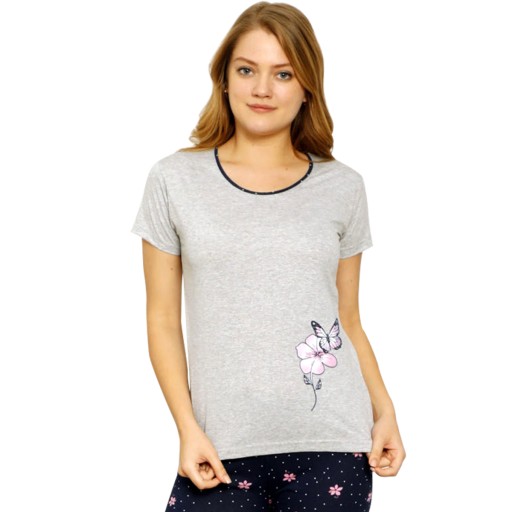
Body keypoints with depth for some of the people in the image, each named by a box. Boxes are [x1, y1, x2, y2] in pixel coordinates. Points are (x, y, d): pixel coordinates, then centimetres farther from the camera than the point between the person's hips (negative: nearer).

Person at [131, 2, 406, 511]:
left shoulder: (342, 188, 6)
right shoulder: (174, 180, 3)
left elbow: (349, 321, 11)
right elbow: (163, 319, 3)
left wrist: (384, 410, -1)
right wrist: (188, 429, -5)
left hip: (332, 446, 1)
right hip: (222, 449, -1)